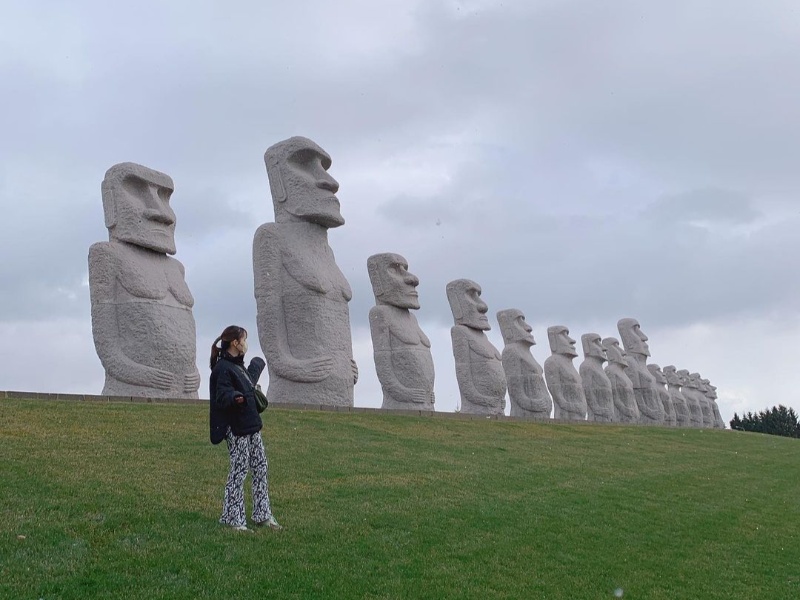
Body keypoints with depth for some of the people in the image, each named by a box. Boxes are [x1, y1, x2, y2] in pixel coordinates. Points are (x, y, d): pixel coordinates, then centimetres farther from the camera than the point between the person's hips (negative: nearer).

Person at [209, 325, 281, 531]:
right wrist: (235, 397, -48)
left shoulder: (238, 365, 14)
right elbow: (222, 396, -27)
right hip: (236, 429, -10)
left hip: (251, 425, 10)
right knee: (238, 472, -5)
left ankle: (262, 514, 20)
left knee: (261, 468, 11)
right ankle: (232, 519, 6)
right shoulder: (222, 368, -16)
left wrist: (258, 363, 50)